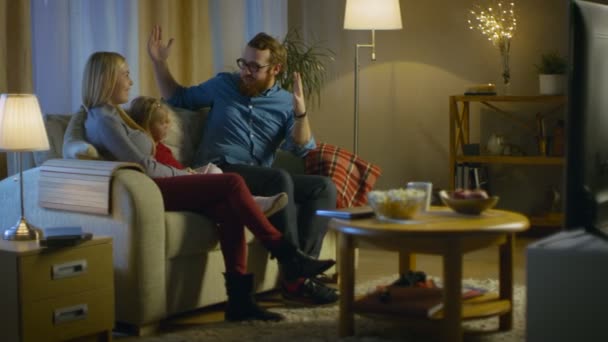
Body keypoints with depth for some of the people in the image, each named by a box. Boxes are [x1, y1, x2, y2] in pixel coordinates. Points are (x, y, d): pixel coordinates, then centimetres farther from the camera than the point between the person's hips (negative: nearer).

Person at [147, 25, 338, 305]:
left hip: (260, 180, 3)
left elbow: (302, 150, 0)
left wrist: (300, 111, -16)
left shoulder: (286, 102, 14)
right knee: (280, 178, -33)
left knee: (324, 187, -21)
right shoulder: (224, 84, 15)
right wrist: (159, 62, 17)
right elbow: (179, 98, 27)